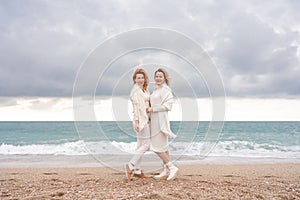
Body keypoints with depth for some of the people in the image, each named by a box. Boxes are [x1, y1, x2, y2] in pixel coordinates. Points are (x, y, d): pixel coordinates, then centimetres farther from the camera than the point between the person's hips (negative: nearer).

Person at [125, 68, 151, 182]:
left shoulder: (145, 90, 17)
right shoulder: (136, 90, -11)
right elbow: (136, 106, -17)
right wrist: (136, 121, -21)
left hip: (146, 120, 10)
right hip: (141, 120, -10)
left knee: (141, 145, 10)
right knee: (146, 145, -9)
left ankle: (137, 170, 16)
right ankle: (130, 166, -5)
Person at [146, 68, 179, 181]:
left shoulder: (165, 89, -12)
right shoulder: (156, 90, 16)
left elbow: (167, 106, -19)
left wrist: (153, 109, -16)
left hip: (160, 120, -10)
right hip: (155, 120, 10)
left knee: (157, 147, -8)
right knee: (163, 146, 11)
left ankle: (172, 168, -1)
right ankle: (166, 171, 16)